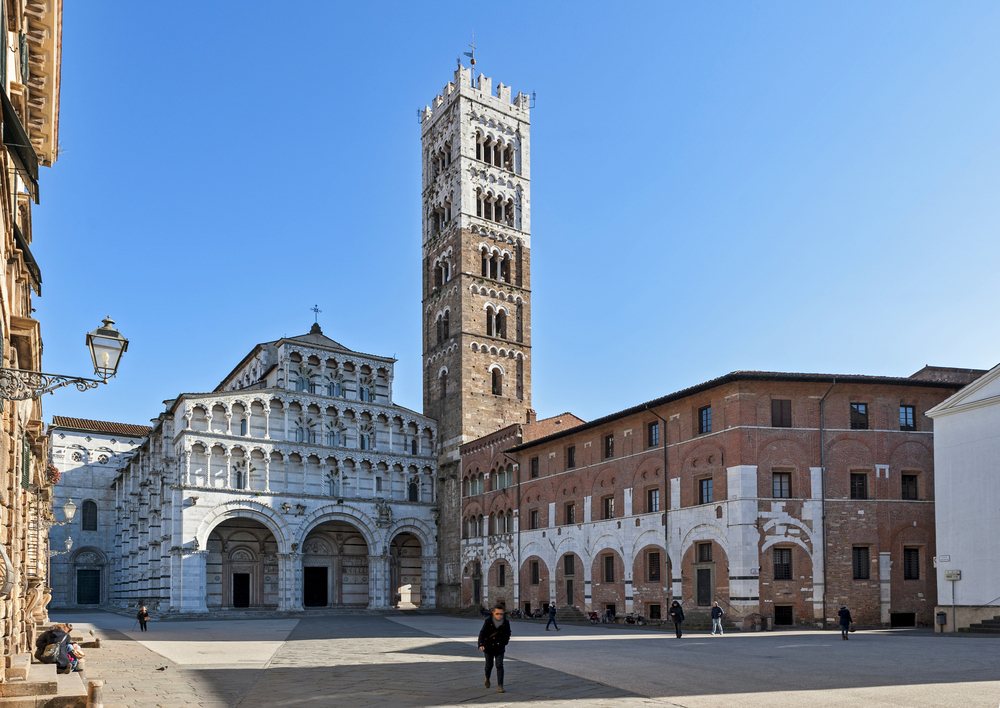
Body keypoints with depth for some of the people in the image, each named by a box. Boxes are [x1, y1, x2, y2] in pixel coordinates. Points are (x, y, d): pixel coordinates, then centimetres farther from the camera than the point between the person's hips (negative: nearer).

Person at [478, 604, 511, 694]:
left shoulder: (506, 622, -10)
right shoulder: (488, 621, -18)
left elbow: (507, 633, 9)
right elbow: (482, 633, -22)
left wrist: (504, 641, -3)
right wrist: (481, 644, -35)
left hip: (499, 647, 1)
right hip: (489, 646, -1)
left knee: (500, 666, -9)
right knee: (489, 665, 13)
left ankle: (500, 687, -7)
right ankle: (487, 678, 45)